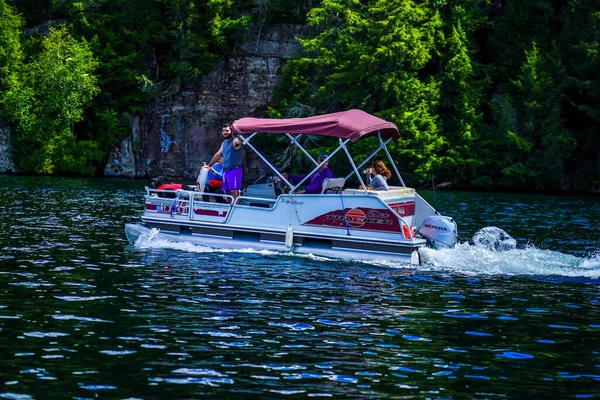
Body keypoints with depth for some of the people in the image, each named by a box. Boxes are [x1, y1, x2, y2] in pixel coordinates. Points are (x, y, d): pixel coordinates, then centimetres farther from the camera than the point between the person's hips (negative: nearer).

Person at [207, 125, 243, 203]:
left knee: (234, 191, -14)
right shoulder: (224, 143, 18)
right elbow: (217, 155, 27)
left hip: (235, 169, -8)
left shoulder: (235, 141, -7)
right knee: (227, 192, 9)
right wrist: (209, 165, 30)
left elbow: (239, 141, -31)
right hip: (225, 170, 8)